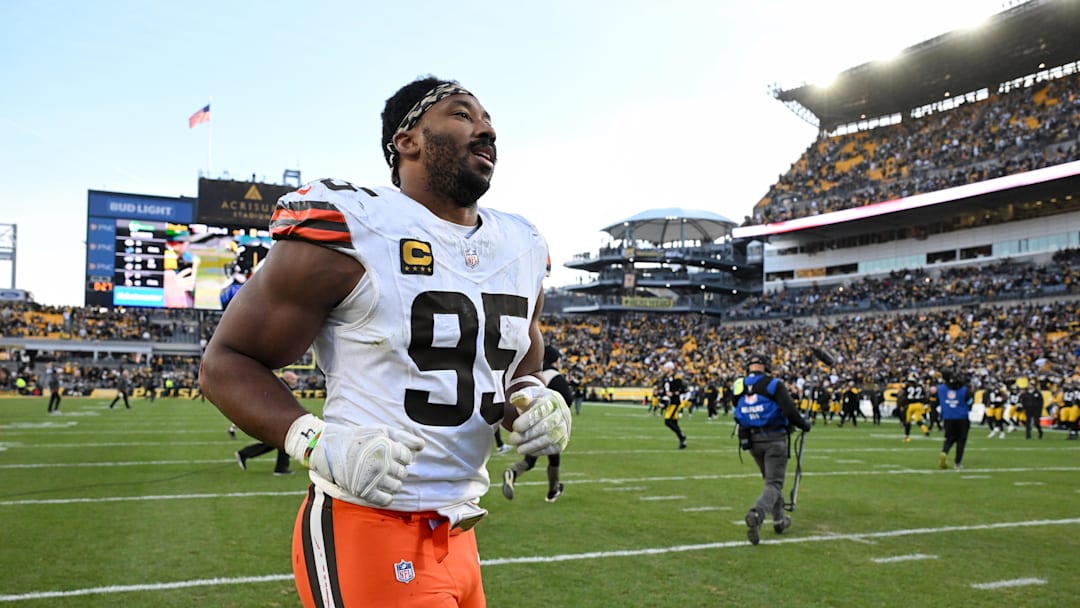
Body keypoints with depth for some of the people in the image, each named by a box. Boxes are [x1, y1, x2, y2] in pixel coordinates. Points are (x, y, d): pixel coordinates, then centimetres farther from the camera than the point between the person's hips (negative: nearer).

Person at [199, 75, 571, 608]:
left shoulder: (522, 250, 8)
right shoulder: (347, 231, -13)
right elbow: (226, 362, -7)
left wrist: (533, 400, -2)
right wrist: (320, 442, -23)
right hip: (364, 532, -7)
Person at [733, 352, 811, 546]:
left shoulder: (739, 387, 0)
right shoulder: (773, 385, -13)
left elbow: (738, 417, 6)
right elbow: (790, 411, -18)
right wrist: (803, 424, -1)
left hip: (752, 441, 5)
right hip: (774, 439, -5)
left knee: (771, 480, 23)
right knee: (774, 484, -3)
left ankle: (779, 520, 30)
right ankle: (757, 513, -27)